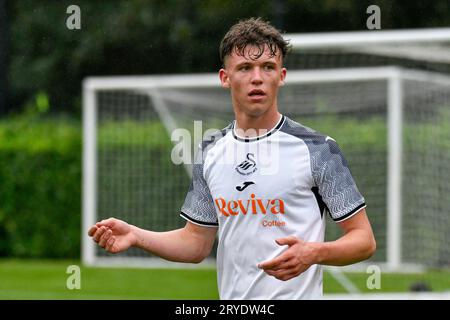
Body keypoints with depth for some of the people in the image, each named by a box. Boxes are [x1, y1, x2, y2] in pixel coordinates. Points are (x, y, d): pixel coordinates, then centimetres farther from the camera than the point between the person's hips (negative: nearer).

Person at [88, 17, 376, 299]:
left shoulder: (318, 148, -8)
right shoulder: (211, 152, 7)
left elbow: (364, 240, -7)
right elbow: (197, 243, 13)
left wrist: (314, 253, -24)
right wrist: (136, 236, -2)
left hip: (297, 295, -4)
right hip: (231, 304, 5)